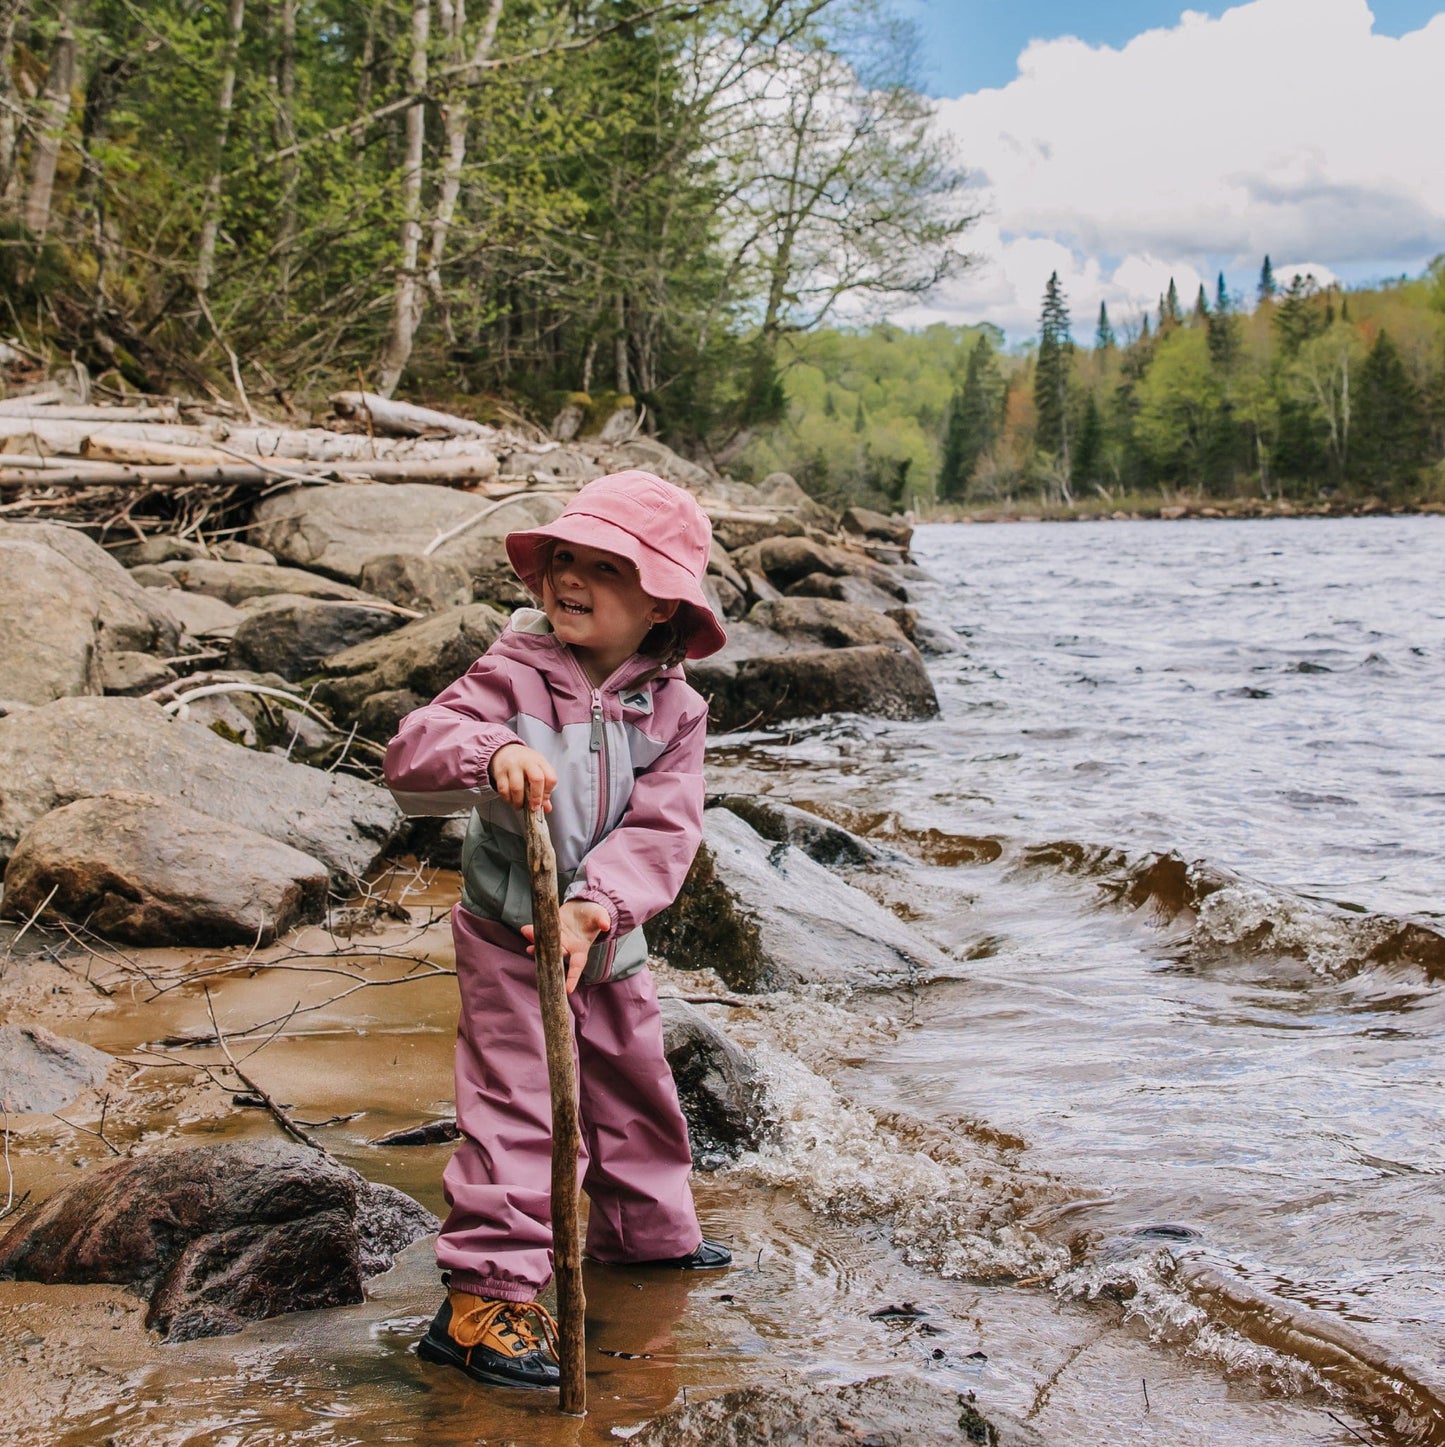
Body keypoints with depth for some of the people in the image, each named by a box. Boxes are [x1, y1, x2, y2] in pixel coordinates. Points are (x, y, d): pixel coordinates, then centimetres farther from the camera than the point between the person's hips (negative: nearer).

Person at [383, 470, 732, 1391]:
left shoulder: (672, 708, -5)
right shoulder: (512, 677, -14)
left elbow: (661, 829, -15)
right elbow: (412, 757, -25)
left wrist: (596, 907, -30)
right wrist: (490, 752, -46)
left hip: (609, 942, 5)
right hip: (509, 936, -5)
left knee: (635, 1089, 21)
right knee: (517, 1112, -9)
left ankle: (648, 1230, 45)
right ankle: (483, 1298, -3)